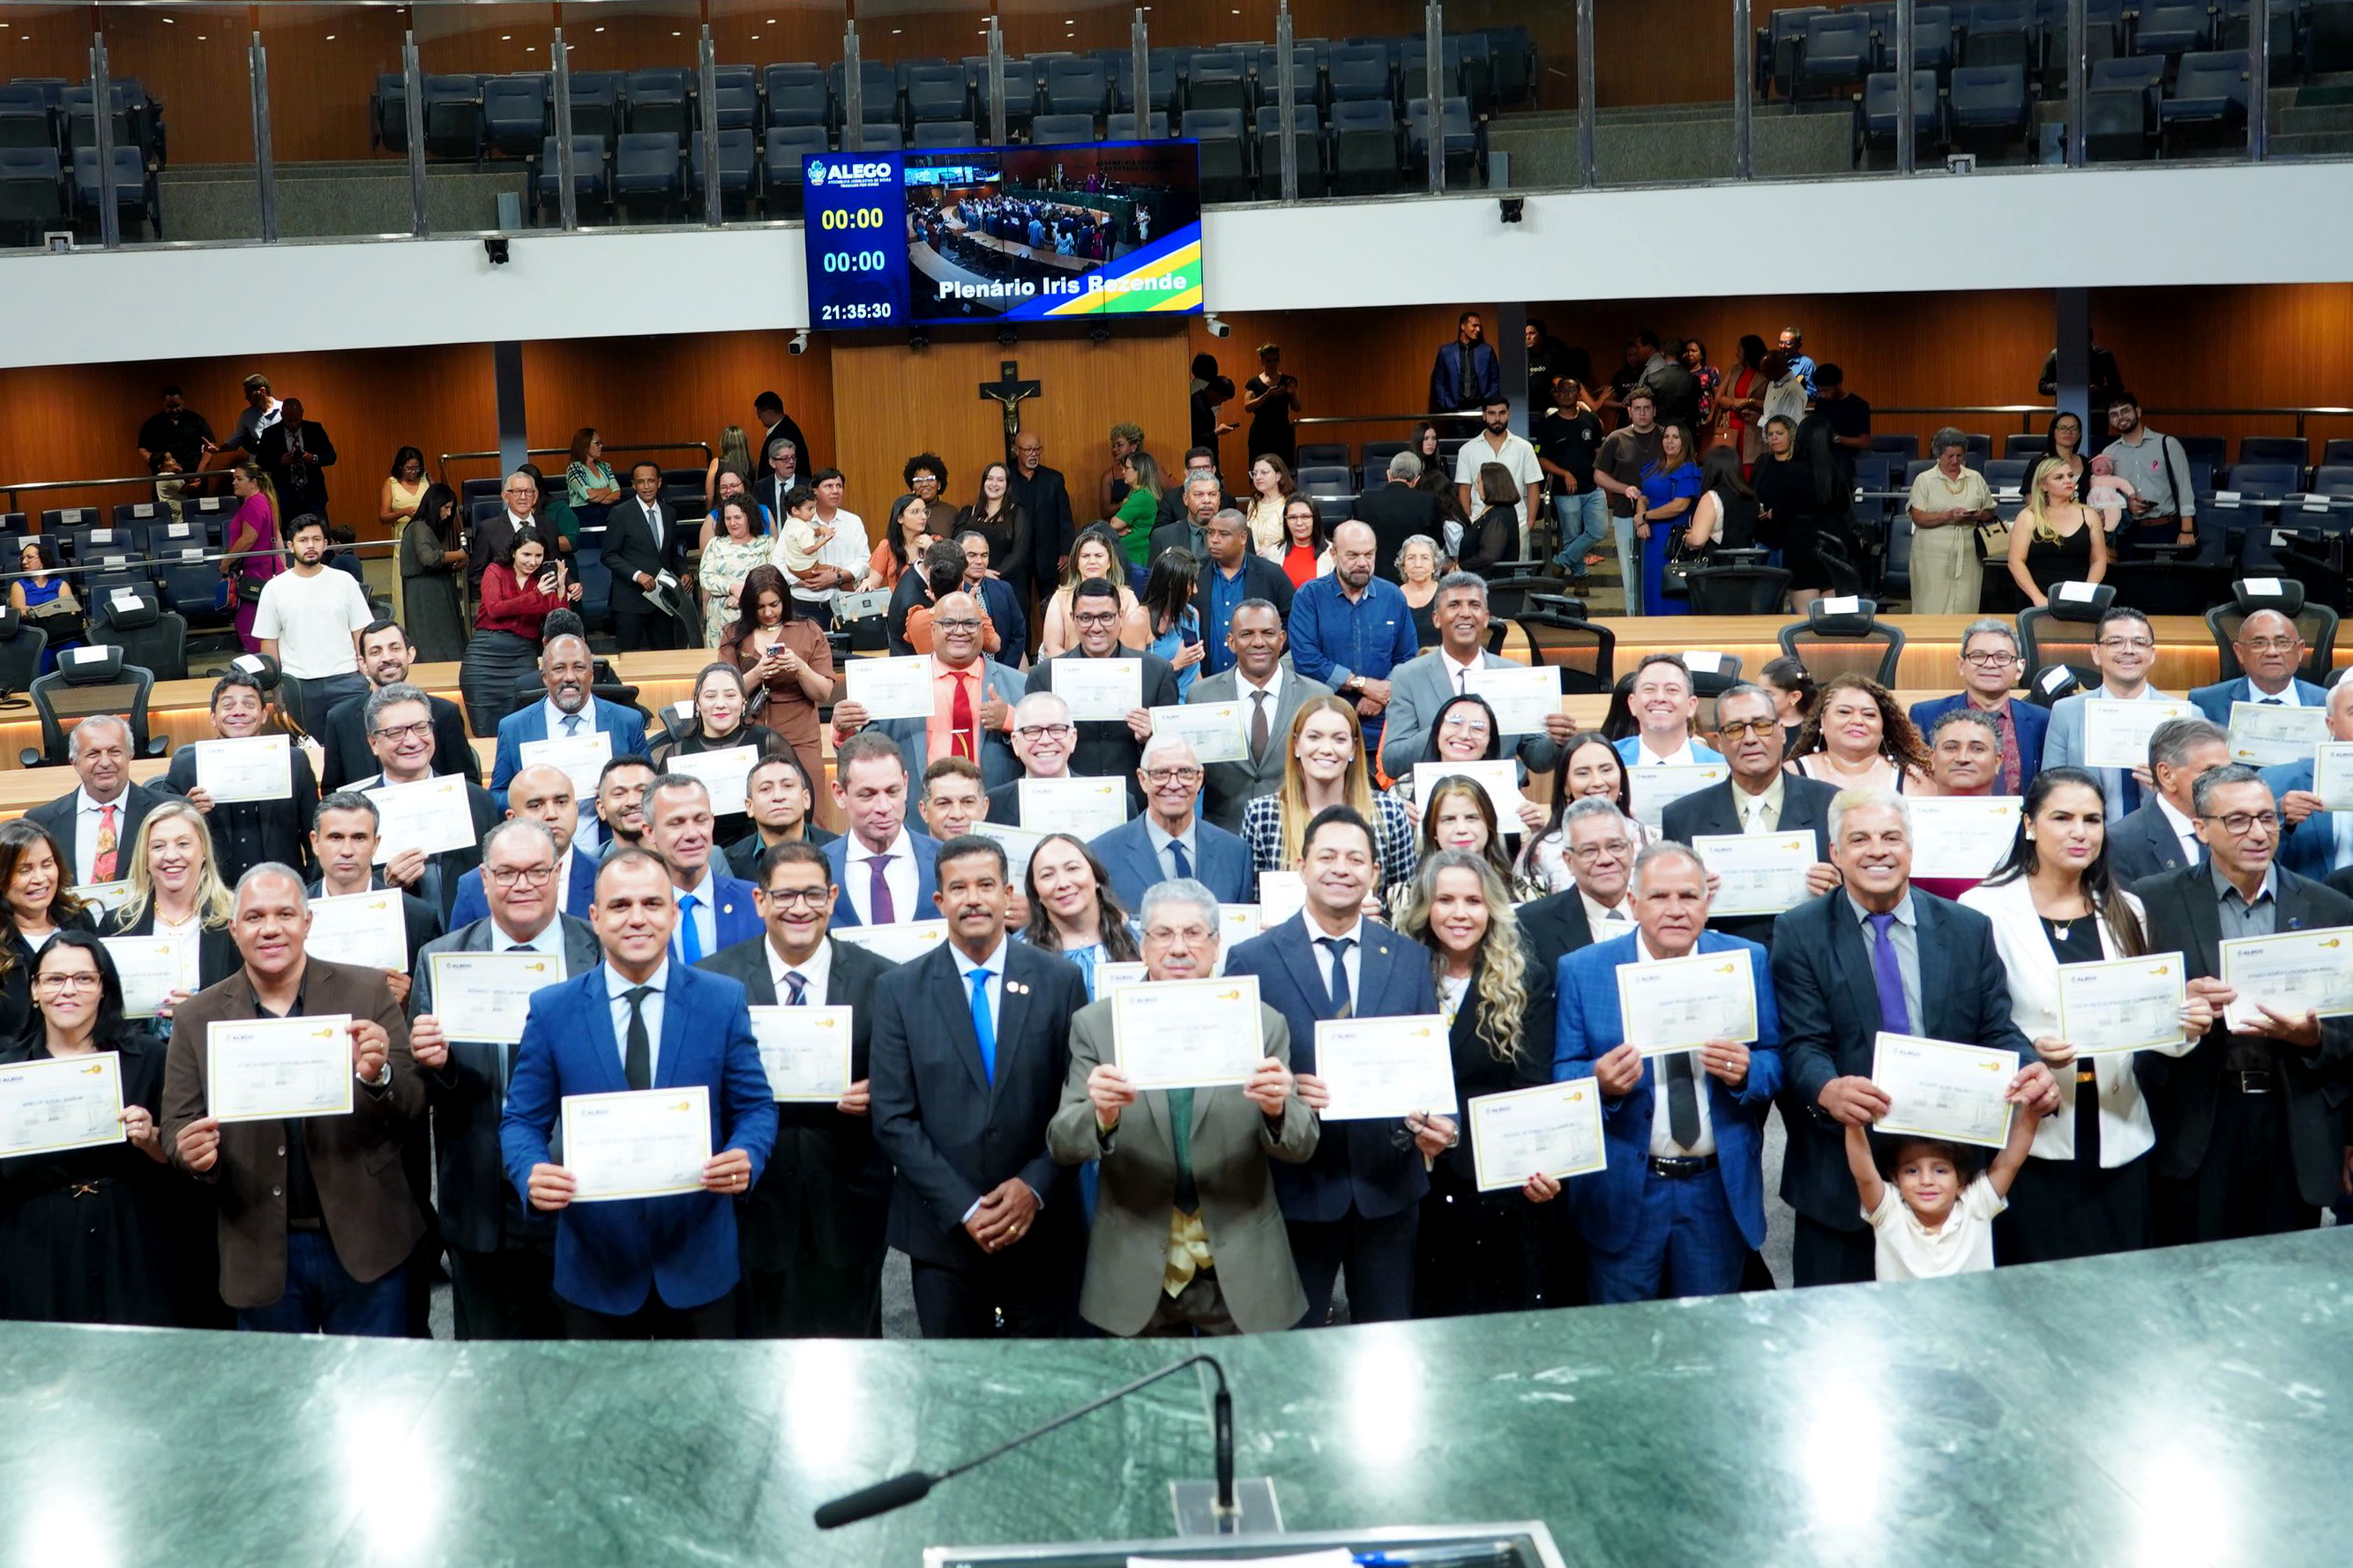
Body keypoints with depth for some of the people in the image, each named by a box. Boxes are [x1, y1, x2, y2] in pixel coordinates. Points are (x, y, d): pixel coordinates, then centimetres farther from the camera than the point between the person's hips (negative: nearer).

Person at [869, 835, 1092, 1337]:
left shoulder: (1060, 981, 1)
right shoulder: (903, 990, 0)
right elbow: (893, 1118, -4)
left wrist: (1036, 1188, -11)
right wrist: (963, 1208, -11)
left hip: (1040, 1226, 0)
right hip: (942, 1231, 0)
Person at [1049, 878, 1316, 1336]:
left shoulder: (1264, 1024, -2)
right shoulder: (1096, 1024, -3)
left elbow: (1301, 1146, -3)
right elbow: (1061, 1144, -6)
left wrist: (1277, 1110, -26)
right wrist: (1100, 1116, -29)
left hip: (1242, 1273, 0)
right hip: (1136, 1274, 0)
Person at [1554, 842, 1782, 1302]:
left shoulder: (1748, 961, 1)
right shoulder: (1582, 970, -3)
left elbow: (1777, 1063, 2)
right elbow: (1562, 1075, -2)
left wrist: (1746, 1071, -20)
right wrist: (1600, 1082, -24)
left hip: (1721, 1189, 1)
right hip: (1623, 1191, -1)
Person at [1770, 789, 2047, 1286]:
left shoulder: (1970, 930, 7)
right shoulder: (1799, 933, 0)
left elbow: (1997, 1031, 5)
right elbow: (1803, 1044, -8)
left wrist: (2030, 1073, -19)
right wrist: (1828, 1090, -31)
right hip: (1841, 1176, -2)